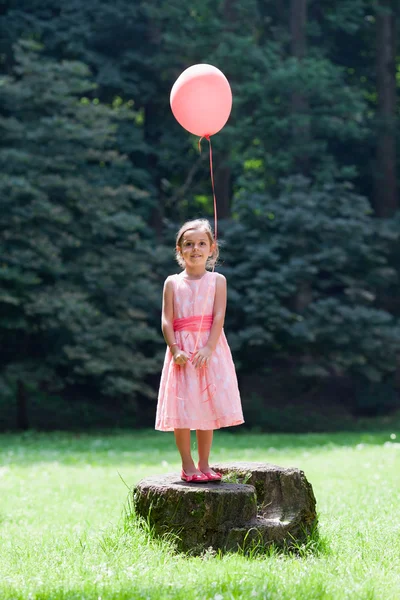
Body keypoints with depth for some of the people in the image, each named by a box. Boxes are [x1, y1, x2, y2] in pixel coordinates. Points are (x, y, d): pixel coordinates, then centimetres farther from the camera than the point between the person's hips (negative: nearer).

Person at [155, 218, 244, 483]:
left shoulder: (217, 281, 4)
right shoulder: (172, 283, 5)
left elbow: (218, 318, -5)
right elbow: (166, 320, -2)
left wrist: (208, 348, -17)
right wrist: (175, 350, -15)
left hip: (209, 351, 0)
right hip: (181, 351, 0)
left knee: (207, 409, 4)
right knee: (181, 410, -2)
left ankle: (204, 464, 14)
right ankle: (187, 466, 6)